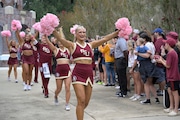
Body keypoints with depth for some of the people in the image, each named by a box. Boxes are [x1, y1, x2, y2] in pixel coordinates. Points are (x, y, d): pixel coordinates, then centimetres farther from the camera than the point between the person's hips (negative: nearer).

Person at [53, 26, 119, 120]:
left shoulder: (90, 45, 14)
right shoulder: (72, 45, 3)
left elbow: (105, 39, 12)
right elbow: (60, 38, -11)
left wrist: (117, 32, 7)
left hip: (89, 74, 4)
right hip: (78, 74, -4)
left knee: (86, 102, 9)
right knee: (81, 101, -11)